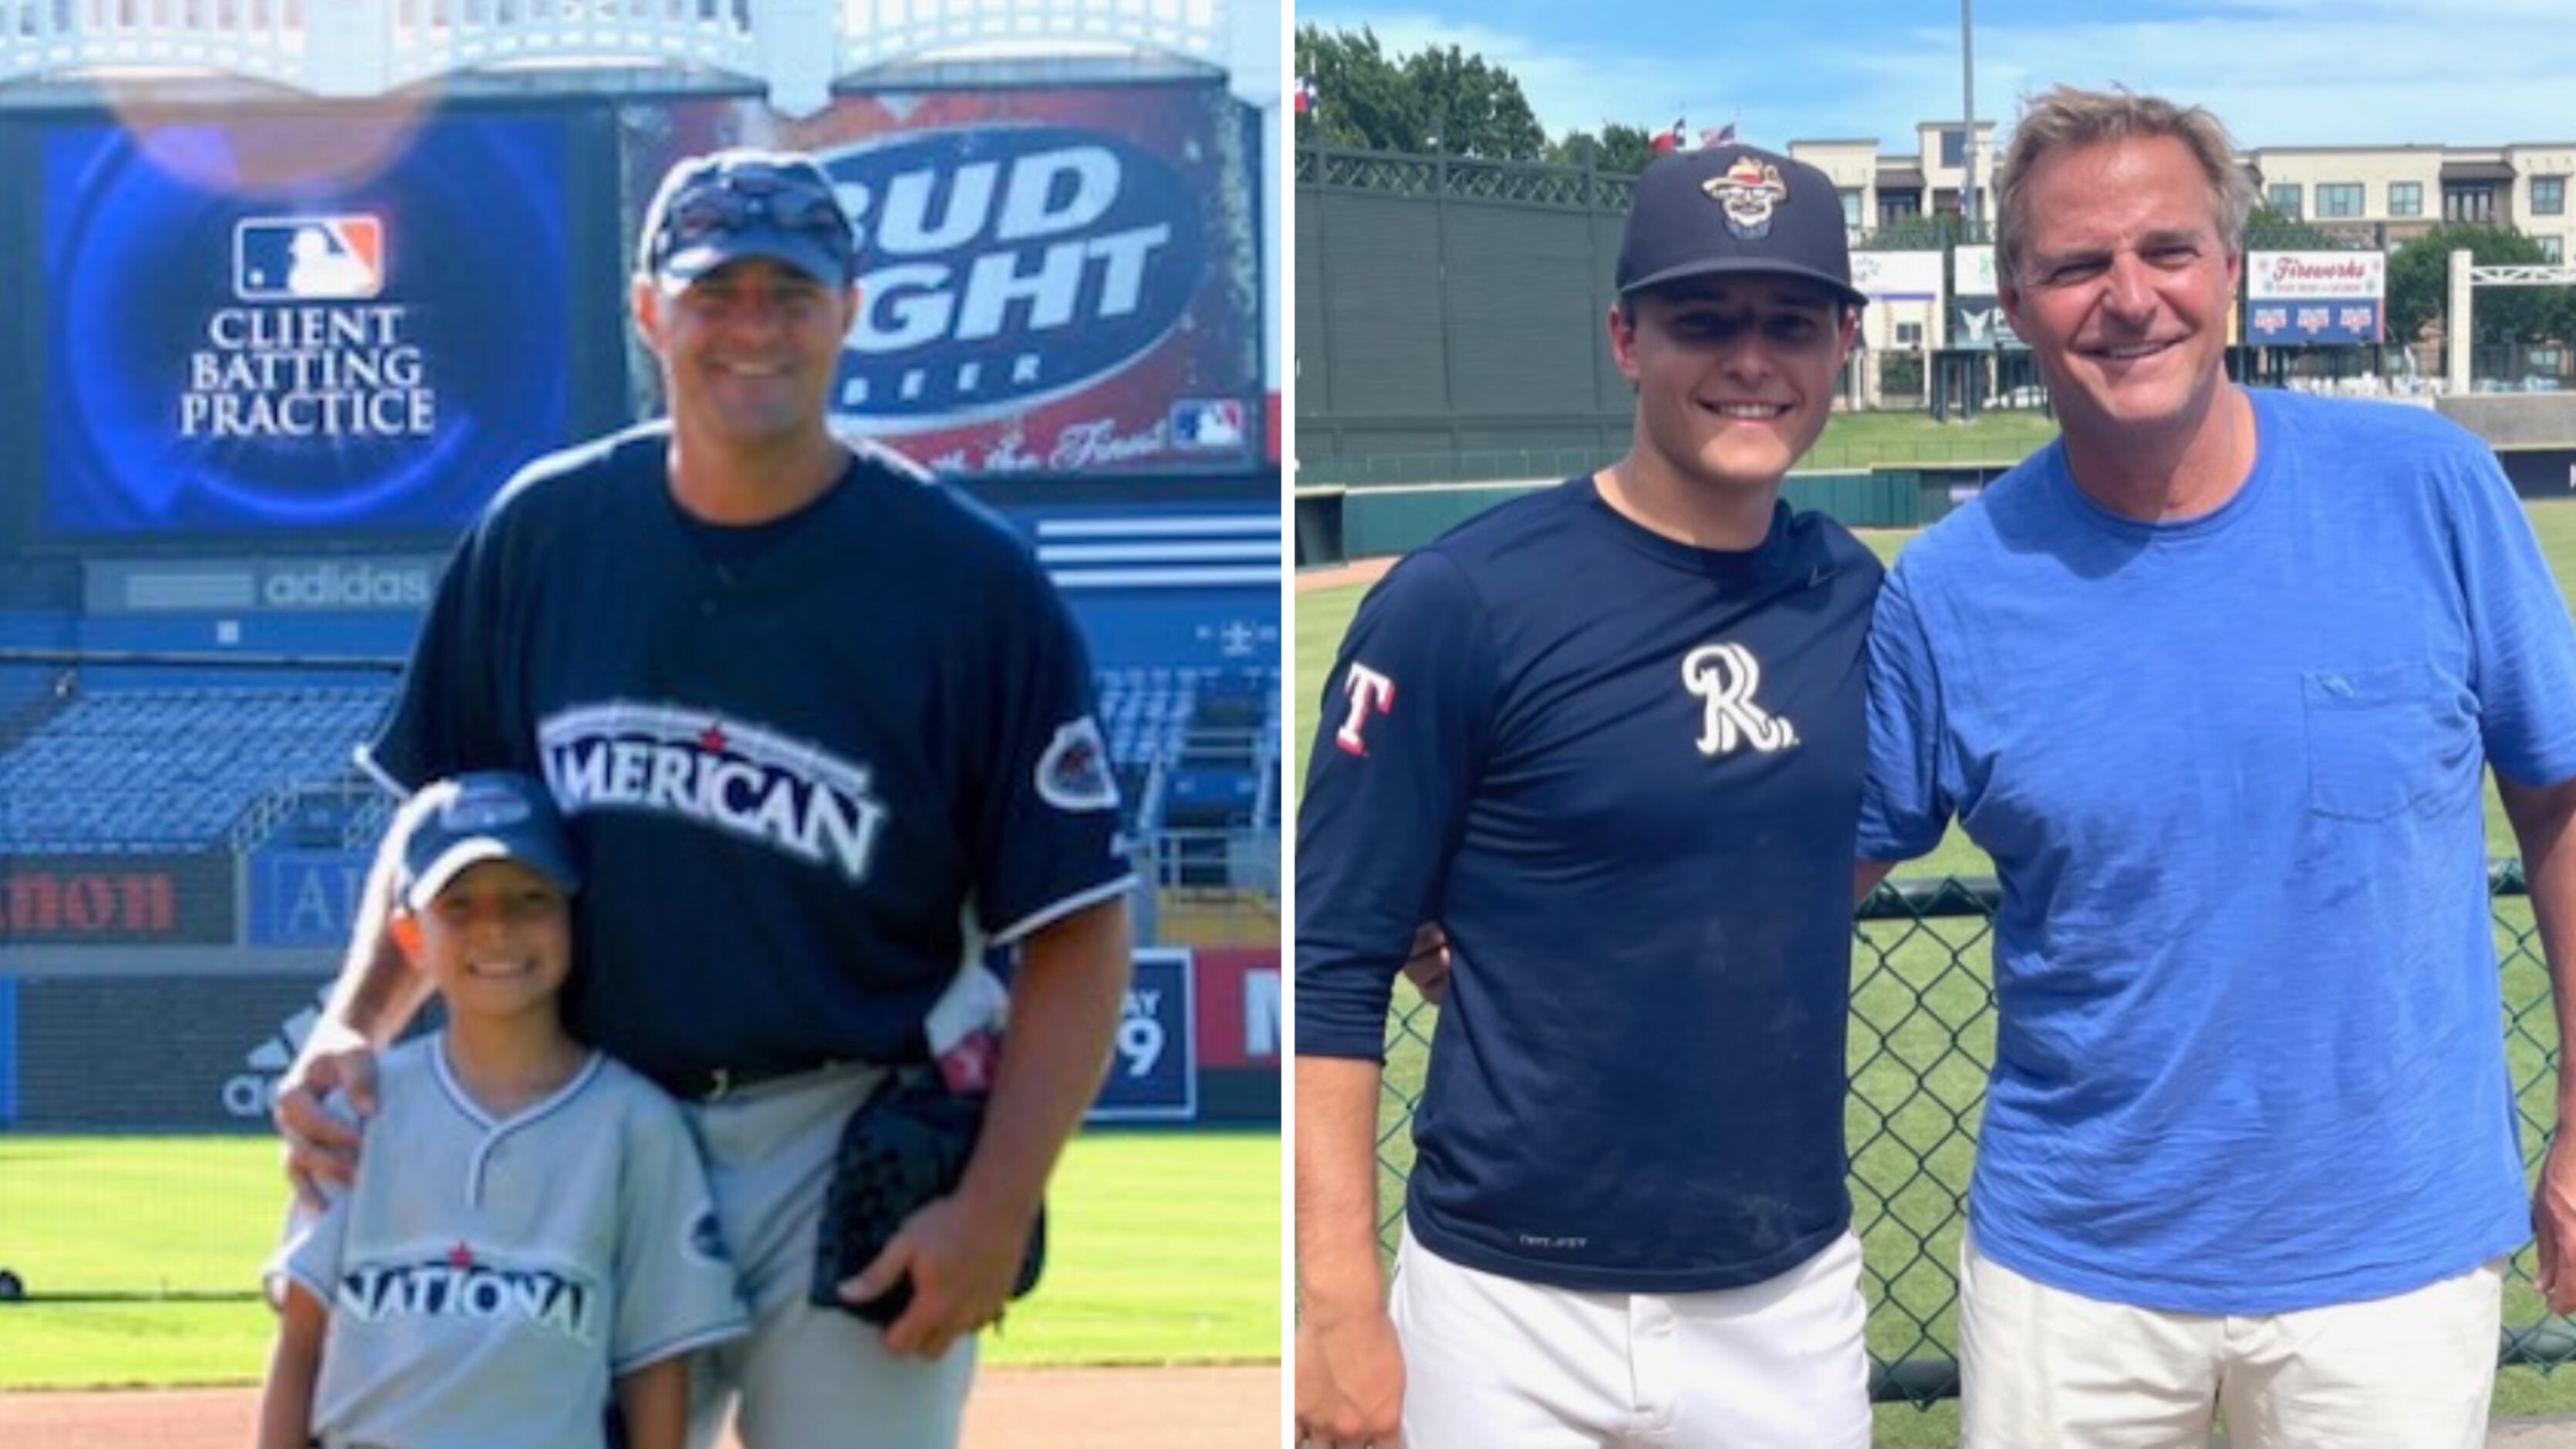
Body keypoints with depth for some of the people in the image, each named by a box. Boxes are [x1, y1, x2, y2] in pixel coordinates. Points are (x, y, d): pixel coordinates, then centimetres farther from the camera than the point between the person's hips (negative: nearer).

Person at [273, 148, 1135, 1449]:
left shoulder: (970, 576, -10)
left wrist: (995, 1211, -18)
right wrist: (349, 1031, -5)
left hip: (851, 1158, -3)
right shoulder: (542, 533, 2)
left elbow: (1076, 927, -10)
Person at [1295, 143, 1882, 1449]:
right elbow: (1329, 966, -10)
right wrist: (1339, 1303, -14)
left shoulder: (1854, 596, 2)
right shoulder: (1462, 600, -11)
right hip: (1516, 1311, -4)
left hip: (1792, 1301, 4)